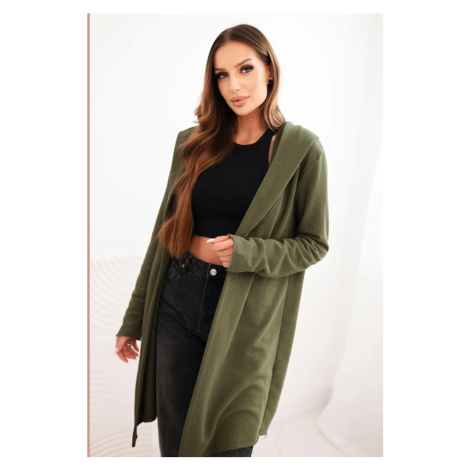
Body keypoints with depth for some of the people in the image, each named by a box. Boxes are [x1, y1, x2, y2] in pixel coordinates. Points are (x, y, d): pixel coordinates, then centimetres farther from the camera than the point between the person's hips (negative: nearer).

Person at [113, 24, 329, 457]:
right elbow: (165, 233, 8)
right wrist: (134, 319, 9)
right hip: (177, 302, 3)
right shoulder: (194, 143, 5)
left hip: (245, 317, -2)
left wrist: (243, 252, -19)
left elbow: (314, 243, -1)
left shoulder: (301, 148, -5)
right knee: (174, 442, 15)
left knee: (229, 445, 12)